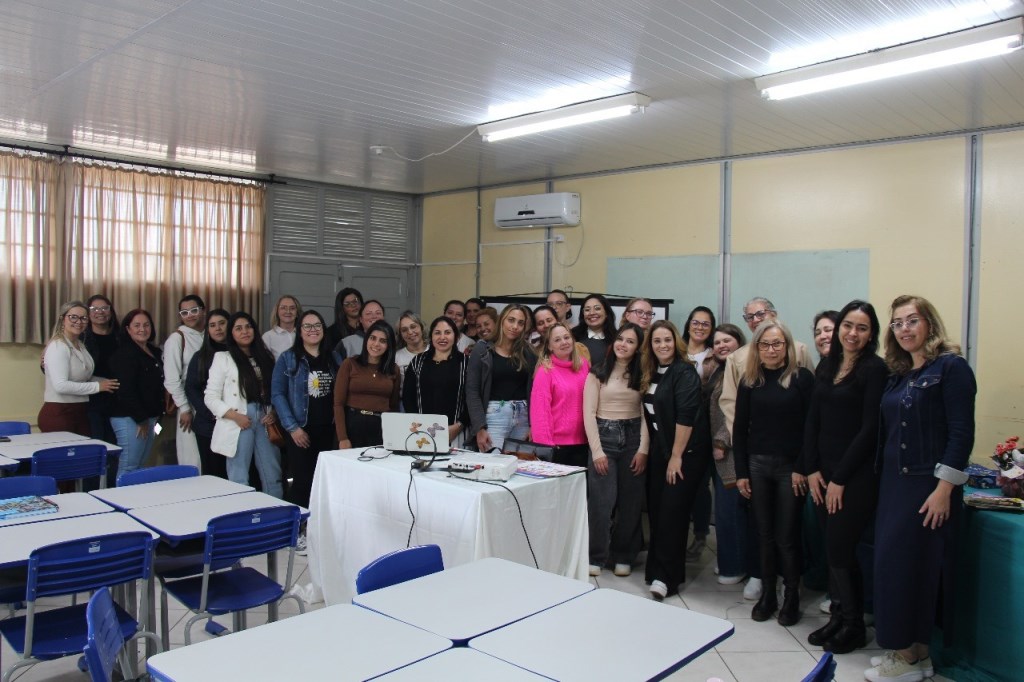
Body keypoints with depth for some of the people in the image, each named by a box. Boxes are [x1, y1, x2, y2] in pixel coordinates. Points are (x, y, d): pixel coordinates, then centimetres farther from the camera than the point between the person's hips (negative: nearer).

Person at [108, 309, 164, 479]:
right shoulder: (125, 354, -11)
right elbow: (125, 390, -18)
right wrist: (141, 419, -15)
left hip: (148, 418, 8)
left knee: (140, 466, 11)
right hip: (129, 419, -8)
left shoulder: (154, 352, 14)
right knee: (128, 468, -5)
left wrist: (155, 416, 13)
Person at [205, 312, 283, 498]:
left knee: (273, 478, 6)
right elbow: (211, 397, -2)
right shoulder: (223, 358, 2)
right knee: (239, 481, 1)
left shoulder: (265, 357, 16)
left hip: (265, 421, 4)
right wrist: (235, 416, -13)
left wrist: (273, 412, -2)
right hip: (239, 424, -4)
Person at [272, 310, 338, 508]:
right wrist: (292, 427, -13)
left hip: (328, 430, 4)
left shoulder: (333, 358, 11)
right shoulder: (288, 358, -1)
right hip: (301, 430, -3)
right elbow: (277, 394, -6)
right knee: (303, 482, -1)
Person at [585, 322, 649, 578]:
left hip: (633, 438, 2)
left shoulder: (642, 375, 8)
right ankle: (596, 557, 8)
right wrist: (597, 451, -10)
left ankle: (623, 556, 21)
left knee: (631, 502, 6)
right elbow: (589, 413, -3)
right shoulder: (598, 374, 3)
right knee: (602, 500, -6)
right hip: (603, 436, -2)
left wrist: (643, 449, -7)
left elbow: (646, 414, 3)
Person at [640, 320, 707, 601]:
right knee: (656, 512, 10)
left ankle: (666, 576, 3)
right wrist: (648, 450, 11)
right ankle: (657, 567, 23)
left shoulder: (684, 373, -12)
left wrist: (676, 456, -19)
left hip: (684, 455, -7)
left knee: (672, 514, -5)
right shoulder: (651, 374, 10)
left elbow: (686, 417, -19)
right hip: (659, 453, 7)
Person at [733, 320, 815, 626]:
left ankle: (792, 598, 19)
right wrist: (741, 472, 2)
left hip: (790, 466, -3)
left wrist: (803, 467, -10)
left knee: (787, 537, 3)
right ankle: (768, 593, 22)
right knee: (764, 534, 9)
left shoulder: (802, 378, -4)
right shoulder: (750, 380, 5)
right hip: (756, 464, 3)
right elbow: (740, 428, 6)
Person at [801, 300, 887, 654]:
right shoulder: (827, 366, 10)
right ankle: (839, 618, 25)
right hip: (823, 472, 6)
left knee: (839, 550, -1)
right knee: (834, 550, 10)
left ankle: (854, 627, 19)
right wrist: (812, 469, 1)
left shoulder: (874, 369, -9)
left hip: (857, 475, -6)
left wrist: (840, 478, -11)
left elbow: (870, 429, -13)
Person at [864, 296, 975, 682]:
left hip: (929, 486, -7)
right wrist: (885, 483, 10)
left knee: (911, 565, -3)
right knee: (892, 563, 10)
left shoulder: (951, 368, -9)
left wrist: (944, 489, -19)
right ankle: (912, 650, 23)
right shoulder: (898, 377, 13)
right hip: (895, 484, 8)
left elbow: (962, 433, -15)